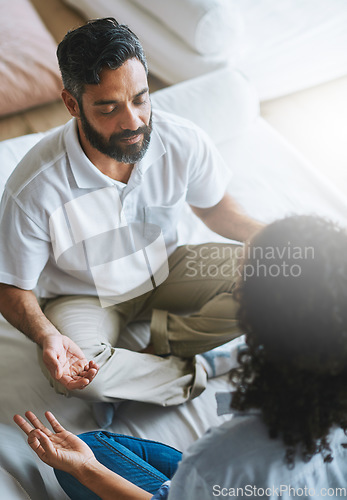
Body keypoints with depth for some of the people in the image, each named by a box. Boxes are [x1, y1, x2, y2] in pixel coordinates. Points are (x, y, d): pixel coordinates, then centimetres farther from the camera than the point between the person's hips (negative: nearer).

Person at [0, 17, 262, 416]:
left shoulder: (184, 142, -21)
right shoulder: (33, 189, -31)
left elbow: (212, 205, 2)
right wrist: (47, 336, -39)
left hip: (166, 269, 3)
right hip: (83, 297, -3)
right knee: (73, 374, -35)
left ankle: (162, 339, -13)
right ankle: (191, 374, -12)